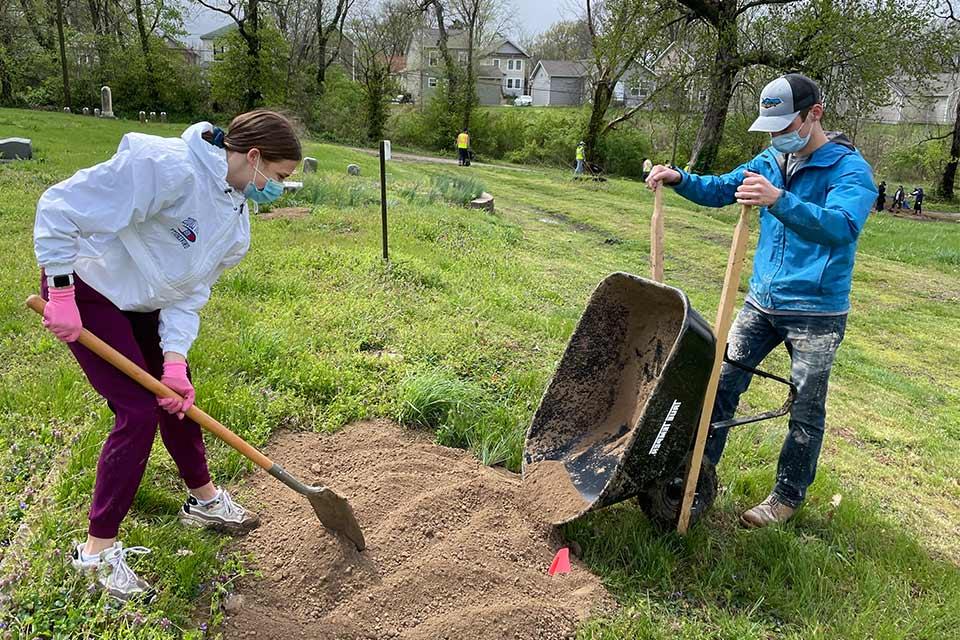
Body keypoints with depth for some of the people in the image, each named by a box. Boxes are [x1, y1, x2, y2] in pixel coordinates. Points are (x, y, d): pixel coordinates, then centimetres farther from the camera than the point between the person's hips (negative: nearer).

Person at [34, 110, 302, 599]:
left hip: (143, 301, 9)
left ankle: (203, 500, 37)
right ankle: (97, 550, 8)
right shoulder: (168, 166, -30)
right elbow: (61, 208, -28)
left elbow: (190, 289, -2)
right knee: (139, 411, -10)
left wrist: (174, 358, -13)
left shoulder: (235, 218, -2)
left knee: (177, 397, 14)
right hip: (86, 289, -8)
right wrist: (61, 294, -25)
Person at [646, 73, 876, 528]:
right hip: (761, 302, 6)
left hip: (816, 313, -6)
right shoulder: (771, 161, 5)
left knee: (806, 410, 6)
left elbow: (843, 225, -33)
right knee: (721, 383, 8)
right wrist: (680, 179, -5)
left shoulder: (850, 169, -15)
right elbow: (720, 190, 14)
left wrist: (779, 201, -48)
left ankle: (788, 495, 23)